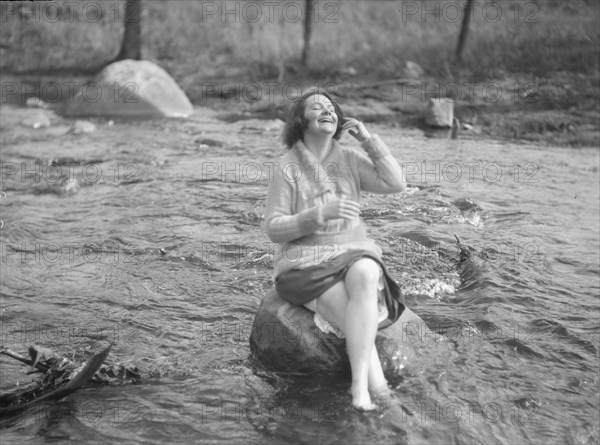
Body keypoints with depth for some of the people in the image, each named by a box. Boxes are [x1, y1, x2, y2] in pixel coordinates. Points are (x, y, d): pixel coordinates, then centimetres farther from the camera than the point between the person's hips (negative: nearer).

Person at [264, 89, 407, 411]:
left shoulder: (349, 160, 9)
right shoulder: (287, 169, -2)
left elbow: (396, 184, -1)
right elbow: (274, 229, -6)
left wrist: (368, 139, -5)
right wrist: (320, 213, -21)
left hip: (353, 254, 2)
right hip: (306, 264, -2)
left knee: (365, 277, -35)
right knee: (357, 310, -31)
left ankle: (360, 387, -40)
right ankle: (377, 385, -24)